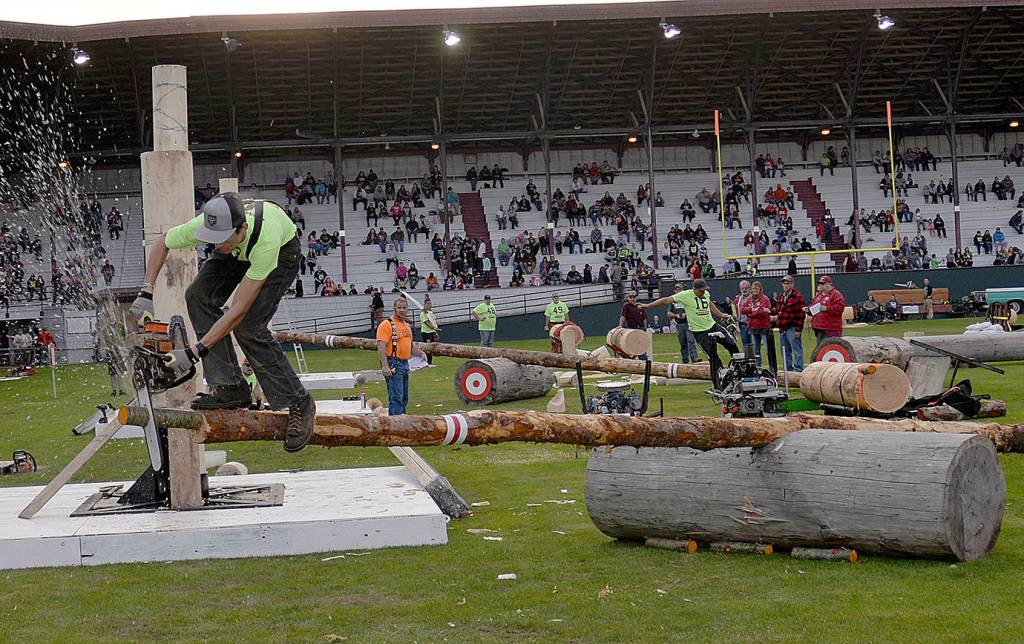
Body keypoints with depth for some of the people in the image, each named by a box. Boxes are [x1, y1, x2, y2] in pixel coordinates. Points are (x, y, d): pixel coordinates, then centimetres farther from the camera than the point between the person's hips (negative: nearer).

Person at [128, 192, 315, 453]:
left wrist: (194, 352, -42)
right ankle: (230, 388, -12)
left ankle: (298, 403, -10)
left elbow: (239, 310, -41)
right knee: (199, 295, -18)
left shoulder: (266, 241, -45)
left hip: (282, 252, -6)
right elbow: (162, 243, -9)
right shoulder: (203, 224, -33)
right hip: (238, 252, 6)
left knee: (248, 324, -23)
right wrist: (146, 294, -19)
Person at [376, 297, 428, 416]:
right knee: (396, 398, -14)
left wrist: (421, 353, 11)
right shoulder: (387, 324, -10)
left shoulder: (407, 326, 18)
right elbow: (381, 347, -18)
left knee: (404, 398, 12)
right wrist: (385, 366, -26)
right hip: (393, 364, -9)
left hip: (405, 364, 9)